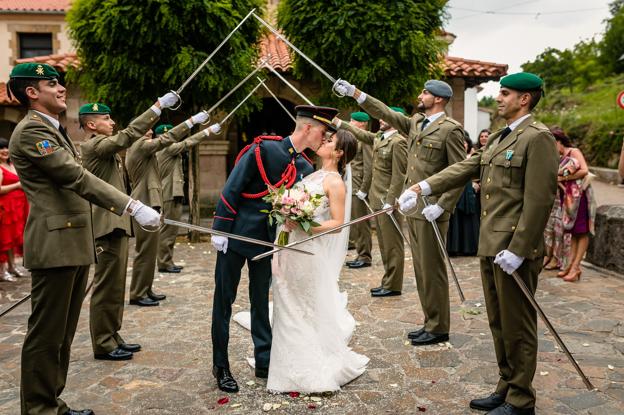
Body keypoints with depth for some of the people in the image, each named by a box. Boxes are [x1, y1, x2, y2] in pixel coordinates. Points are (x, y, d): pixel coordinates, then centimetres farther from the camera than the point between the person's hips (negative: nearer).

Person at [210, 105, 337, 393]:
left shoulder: (306, 168, 3)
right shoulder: (263, 149, -15)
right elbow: (232, 189, -15)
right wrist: (220, 229, -16)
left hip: (268, 240, 5)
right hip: (236, 235, -5)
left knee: (261, 301, 14)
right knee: (224, 300, 5)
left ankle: (264, 362, 24)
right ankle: (220, 365, 18)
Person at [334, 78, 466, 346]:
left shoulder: (450, 129, -10)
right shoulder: (415, 122, 13)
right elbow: (385, 113, 17)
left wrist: (441, 206, -18)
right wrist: (354, 93, 11)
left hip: (431, 211, -8)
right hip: (413, 209, 8)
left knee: (432, 270, 0)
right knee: (421, 270, 13)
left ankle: (439, 328, 13)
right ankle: (430, 322, 24)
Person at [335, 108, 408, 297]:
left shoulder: (398, 142, -13)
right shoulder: (378, 138, 11)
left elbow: (398, 176, -17)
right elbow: (361, 134, 28)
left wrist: (390, 202, -19)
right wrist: (338, 123, 27)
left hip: (388, 202, -9)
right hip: (377, 201, 9)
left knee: (392, 245, 0)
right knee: (384, 245, 14)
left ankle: (393, 286, 8)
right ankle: (388, 282, 24)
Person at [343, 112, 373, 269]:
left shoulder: (365, 140, -12)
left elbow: (369, 168, -18)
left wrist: (363, 190, -19)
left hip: (360, 190, -9)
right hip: (353, 189, 9)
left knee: (362, 224, -2)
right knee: (355, 223, 13)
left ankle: (365, 257, 7)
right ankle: (361, 255, 21)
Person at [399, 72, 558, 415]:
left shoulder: (537, 137, -12)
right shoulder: (497, 139, 16)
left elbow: (539, 199, -18)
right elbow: (465, 168, 10)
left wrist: (517, 250, -20)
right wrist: (423, 187, -2)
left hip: (514, 249, -9)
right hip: (490, 246, 9)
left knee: (517, 327, 4)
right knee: (498, 324, 17)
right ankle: (506, 387, 32)